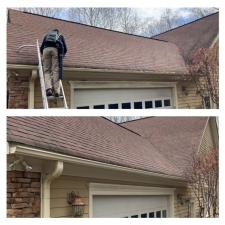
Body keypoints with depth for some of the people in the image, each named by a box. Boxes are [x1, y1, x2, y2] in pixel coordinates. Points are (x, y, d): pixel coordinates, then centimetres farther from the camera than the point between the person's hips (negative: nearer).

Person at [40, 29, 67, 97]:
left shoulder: (47, 35, 38)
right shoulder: (60, 36, 35)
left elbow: (41, 48, 30)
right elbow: (65, 49, 25)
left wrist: (43, 55, 47)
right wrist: (61, 56, 41)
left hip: (46, 49, 1)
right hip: (56, 49, -1)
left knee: (47, 70, 2)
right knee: (56, 70, -7)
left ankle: (48, 88, -20)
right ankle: (56, 91, -19)